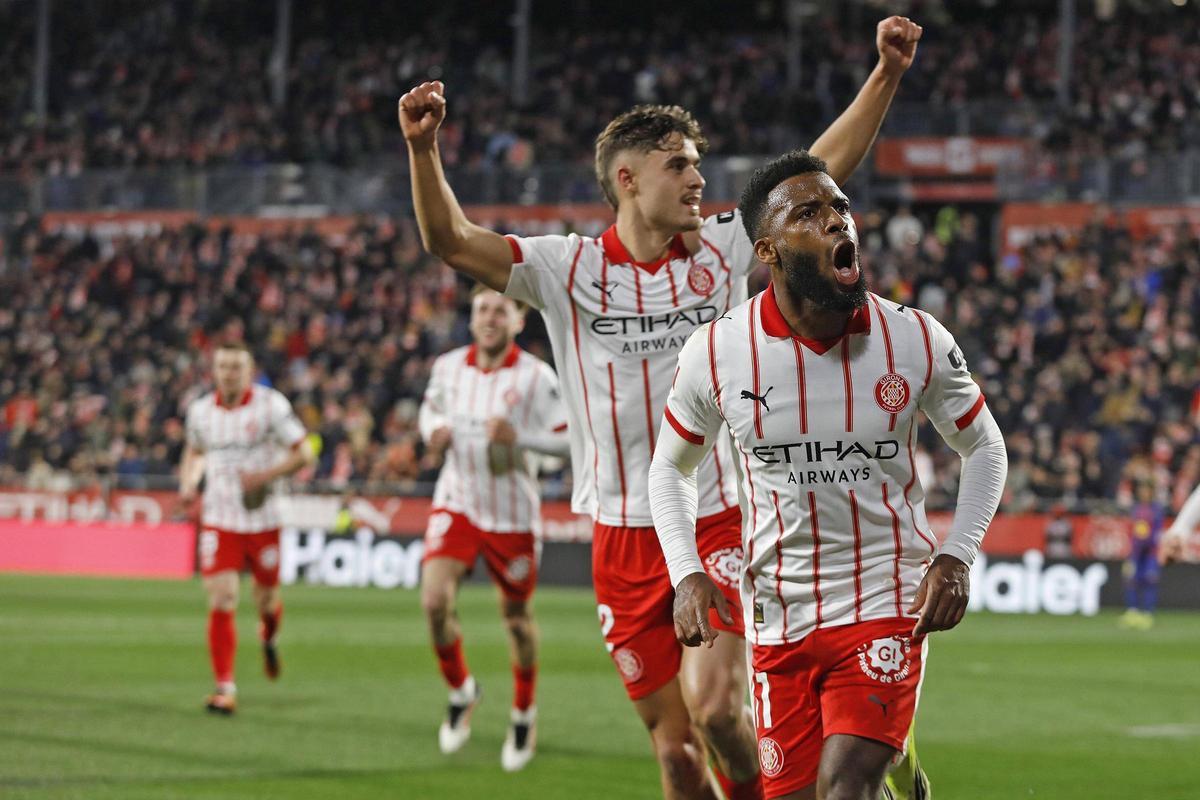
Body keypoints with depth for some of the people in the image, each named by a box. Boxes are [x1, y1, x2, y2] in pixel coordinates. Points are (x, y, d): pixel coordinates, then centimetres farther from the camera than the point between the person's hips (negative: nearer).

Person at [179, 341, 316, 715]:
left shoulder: (271, 405, -8)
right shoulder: (200, 410, 3)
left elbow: (304, 453, -5)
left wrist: (266, 475, -19)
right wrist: (189, 482, 3)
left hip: (262, 519, -1)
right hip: (218, 519, 1)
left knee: (266, 598, 12)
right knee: (221, 601, -13)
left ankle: (269, 638, 49)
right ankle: (225, 687, -11)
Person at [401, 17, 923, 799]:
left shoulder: (723, 249, 4)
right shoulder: (568, 267, 0)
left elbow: (826, 167, 6)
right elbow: (451, 240, -8)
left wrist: (887, 74, -1)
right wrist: (423, 150, -24)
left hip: (719, 525, 0)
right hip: (624, 540, 0)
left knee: (715, 709, -19)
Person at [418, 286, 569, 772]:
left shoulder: (536, 376, -11)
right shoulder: (447, 367, 0)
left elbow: (566, 438, -10)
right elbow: (431, 408, 19)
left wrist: (518, 437, -26)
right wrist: (433, 432, -3)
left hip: (512, 513, -2)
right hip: (456, 504, 2)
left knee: (517, 618, 8)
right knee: (434, 599, -17)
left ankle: (523, 713, 31)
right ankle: (460, 690, 9)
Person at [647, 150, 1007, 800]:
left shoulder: (915, 340, -5)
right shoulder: (715, 352, -5)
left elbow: (984, 448, 10)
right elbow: (671, 468, 11)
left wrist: (956, 556, -4)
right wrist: (686, 575, -4)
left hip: (885, 607, -2)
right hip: (778, 619, 2)